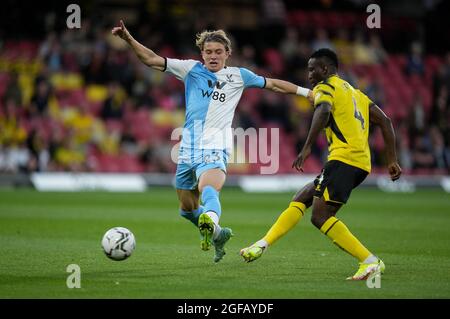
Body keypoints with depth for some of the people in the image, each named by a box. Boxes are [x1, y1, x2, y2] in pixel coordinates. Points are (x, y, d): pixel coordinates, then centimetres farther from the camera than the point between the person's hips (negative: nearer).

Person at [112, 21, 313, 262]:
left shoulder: (238, 76, 9)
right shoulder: (191, 69, 8)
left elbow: (273, 84, 22)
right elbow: (152, 60, 3)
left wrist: (306, 92, 23)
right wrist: (128, 39, -10)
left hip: (214, 149, -4)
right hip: (188, 149, 4)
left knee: (208, 188, -36)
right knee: (187, 209, 12)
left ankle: (211, 221, -65)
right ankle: (218, 235, 38)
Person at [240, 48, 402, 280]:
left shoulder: (325, 87, 2)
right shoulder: (353, 92, 28)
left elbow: (323, 111, -22)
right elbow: (384, 120, 22)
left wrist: (307, 147, -29)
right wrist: (392, 161, 20)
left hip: (344, 158, -9)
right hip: (361, 162, 10)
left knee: (320, 216, -13)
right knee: (301, 198, 15)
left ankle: (371, 262, -19)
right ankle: (263, 245, 15)